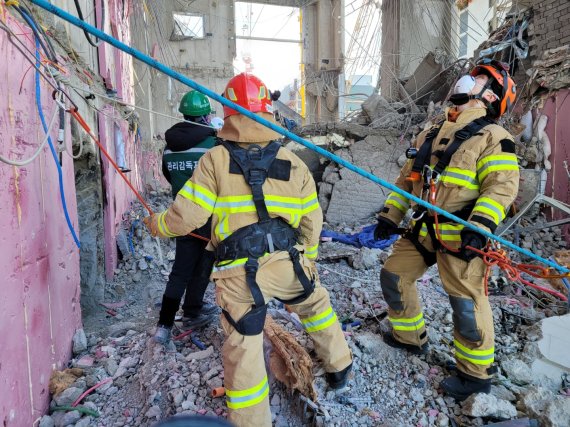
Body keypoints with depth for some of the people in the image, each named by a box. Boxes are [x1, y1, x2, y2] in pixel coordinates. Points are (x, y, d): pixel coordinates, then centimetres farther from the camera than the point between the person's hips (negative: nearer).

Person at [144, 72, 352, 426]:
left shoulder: (216, 160, -3)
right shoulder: (293, 162, 7)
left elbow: (186, 217, -4)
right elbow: (312, 221, 12)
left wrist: (156, 224, 17)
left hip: (239, 273, -3)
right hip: (288, 262, 4)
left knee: (243, 351, 8)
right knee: (316, 304, 31)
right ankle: (339, 367, 49)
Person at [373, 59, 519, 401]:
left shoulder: (492, 137, -4)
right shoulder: (432, 135, 17)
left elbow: (502, 186, -16)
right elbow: (407, 178, 18)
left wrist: (481, 225, -29)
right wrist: (390, 215, 12)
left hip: (461, 234, -7)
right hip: (424, 230, 7)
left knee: (466, 302, -2)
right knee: (393, 276, 12)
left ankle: (477, 375, 19)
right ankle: (410, 337, 34)